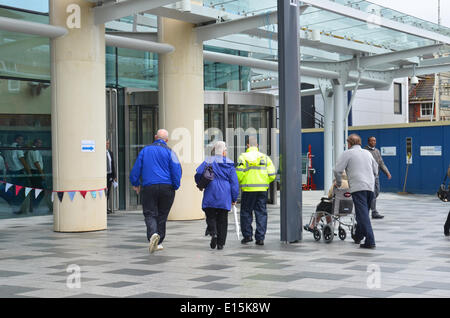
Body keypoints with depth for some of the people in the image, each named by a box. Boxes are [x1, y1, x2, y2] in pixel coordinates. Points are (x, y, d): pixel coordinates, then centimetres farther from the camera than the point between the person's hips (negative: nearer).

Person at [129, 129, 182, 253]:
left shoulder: (145, 150, 9)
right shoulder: (169, 151, 2)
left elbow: (136, 168, 9)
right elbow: (176, 169, -6)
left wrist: (136, 184, 19)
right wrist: (175, 186, 3)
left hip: (148, 187, 0)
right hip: (166, 187, 0)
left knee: (149, 214, 1)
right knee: (162, 215, 11)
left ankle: (153, 234, -26)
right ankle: (159, 242, 15)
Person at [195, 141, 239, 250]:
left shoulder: (208, 161, 0)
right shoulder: (229, 164, 4)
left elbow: (198, 175, -8)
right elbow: (234, 182, 1)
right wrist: (234, 198, 7)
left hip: (210, 196, -1)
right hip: (225, 196, 1)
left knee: (210, 217, 8)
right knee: (222, 220, 8)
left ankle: (213, 233, -20)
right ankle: (220, 243, 8)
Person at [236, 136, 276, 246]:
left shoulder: (243, 157, -3)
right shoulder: (265, 157, 7)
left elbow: (239, 174, -12)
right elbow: (272, 175, 3)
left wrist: (239, 183, 8)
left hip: (248, 189, -3)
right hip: (262, 189, 3)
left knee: (246, 212, 10)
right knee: (261, 213, 7)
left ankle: (247, 235, 9)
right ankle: (260, 238, 5)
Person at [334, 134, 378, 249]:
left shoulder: (347, 153, 2)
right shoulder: (367, 153, 20)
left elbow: (337, 170, -4)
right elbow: (376, 170, 26)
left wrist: (338, 183, 11)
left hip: (358, 187, -6)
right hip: (370, 187, 6)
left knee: (363, 214, -10)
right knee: (363, 213, 18)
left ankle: (370, 241, -17)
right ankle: (358, 236, 30)